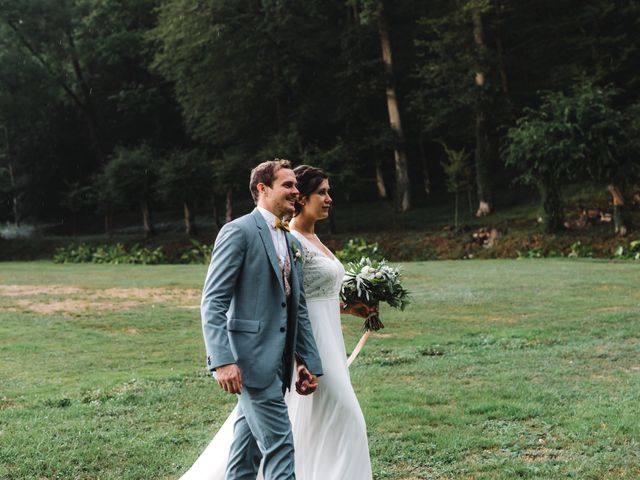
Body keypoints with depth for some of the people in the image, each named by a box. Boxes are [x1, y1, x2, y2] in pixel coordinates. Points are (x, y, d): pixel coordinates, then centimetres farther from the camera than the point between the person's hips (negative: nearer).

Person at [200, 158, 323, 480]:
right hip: (252, 359, -8)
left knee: (247, 452, 14)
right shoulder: (239, 231, -9)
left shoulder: (290, 242, 17)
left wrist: (308, 362, 15)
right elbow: (213, 302, -15)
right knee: (279, 446, -8)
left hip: (277, 363, 8)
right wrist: (222, 360, -23)